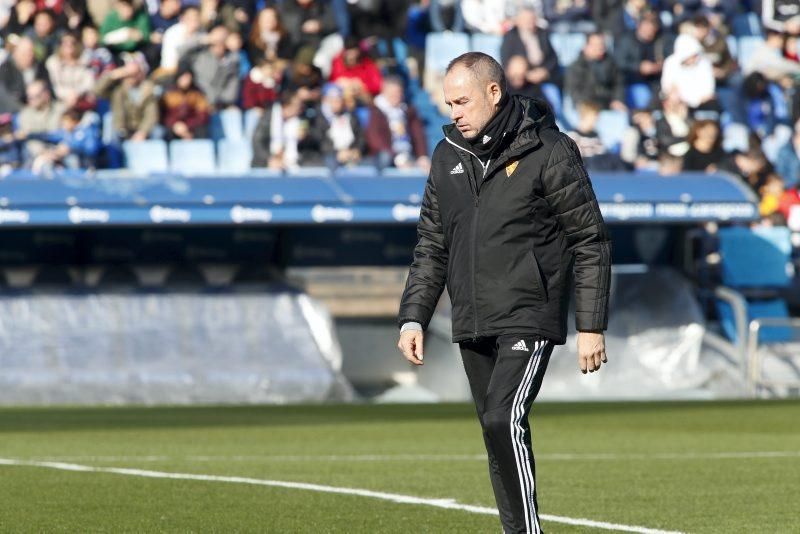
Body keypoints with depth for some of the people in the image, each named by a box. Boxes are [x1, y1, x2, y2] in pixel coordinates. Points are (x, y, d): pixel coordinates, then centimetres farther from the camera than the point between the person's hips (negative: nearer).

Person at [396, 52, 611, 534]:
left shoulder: (549, 152, -7)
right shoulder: (449, 156, 11)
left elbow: (591, 244, -5)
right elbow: (432, 246, 17)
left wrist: (592, 327, -9)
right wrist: (414, 317, 7)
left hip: (529, 319, -6)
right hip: (472, 327, 6)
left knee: (504, 419, -21)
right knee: (499, 438, 8)